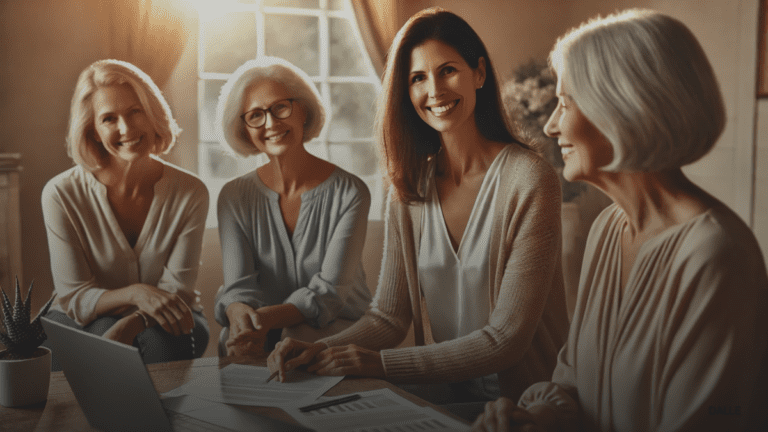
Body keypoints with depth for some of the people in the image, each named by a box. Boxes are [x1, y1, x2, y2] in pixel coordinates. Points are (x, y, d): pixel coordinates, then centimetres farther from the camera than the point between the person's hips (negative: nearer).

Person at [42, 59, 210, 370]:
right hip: (84, 323, 0)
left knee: (161, 342, -34)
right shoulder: (61, 195, -13)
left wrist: (130, 325, -33)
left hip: (165, 325, 1)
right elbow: (73, 298, -12)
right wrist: (134, 294, -33)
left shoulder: (190, 193, -10)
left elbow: (176, 289, -12)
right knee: (103, 334, -35)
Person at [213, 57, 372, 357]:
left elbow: (330, 290, -15)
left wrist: (265, 319, -34)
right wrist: (241, 318, -34)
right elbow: (238, 286, -7)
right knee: (235, 347, -34)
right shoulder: (234, 197, 3)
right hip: (262, 339, 1)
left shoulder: (350, 193, -7)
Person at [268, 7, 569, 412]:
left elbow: (507, 337, -16)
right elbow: (388, 316, 3)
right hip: (442, 398, 5)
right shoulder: (408, 188, 3)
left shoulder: (529, 180, -14)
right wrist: (320, 350, -15)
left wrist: (382, 363, -19)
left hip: (521, 400, -4)